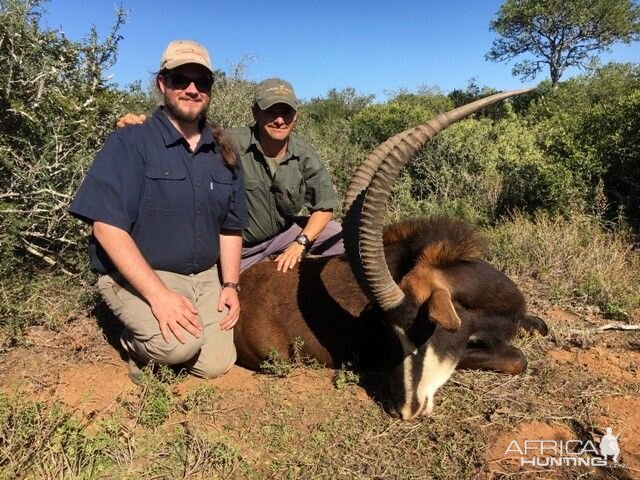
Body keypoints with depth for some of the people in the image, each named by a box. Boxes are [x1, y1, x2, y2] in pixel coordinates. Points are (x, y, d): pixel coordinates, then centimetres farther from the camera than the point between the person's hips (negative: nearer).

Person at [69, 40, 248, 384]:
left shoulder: (223, 153, 6)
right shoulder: (129, 143, -11)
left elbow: (230, 227, 12)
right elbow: (108, 227, -18)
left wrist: (230, 285, 0)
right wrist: (158, 294, -26)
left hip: (205, 277, 5)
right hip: (138, 275, -5)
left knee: (215, 365, -7)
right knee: (180, 344, -29)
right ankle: (135, 344, 6)